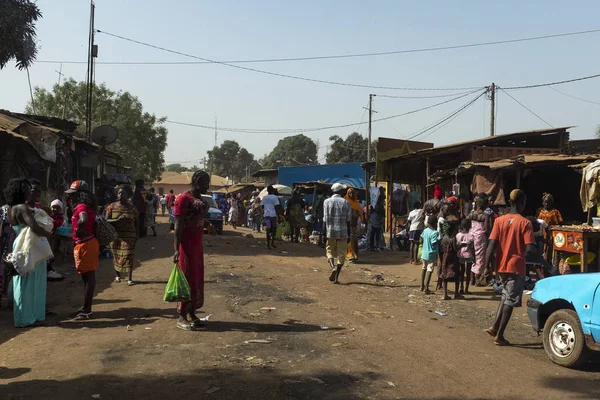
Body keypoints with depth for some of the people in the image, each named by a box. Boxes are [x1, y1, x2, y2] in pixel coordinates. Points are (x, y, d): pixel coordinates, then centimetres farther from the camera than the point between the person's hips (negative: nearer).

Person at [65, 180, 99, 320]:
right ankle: (86, 307, 26)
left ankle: (87, 311, 2)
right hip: (87, 244, 10)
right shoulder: (83, 206, 14)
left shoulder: (81, 207, -17)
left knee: (88, 277, -4)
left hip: (85, 245, -10)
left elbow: (83, 220, -39)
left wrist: (79, 231, -23)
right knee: (87, 277, 16)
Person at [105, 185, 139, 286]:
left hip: (128, 236, -1)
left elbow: (136, 223, 8)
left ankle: (130, 279, -2)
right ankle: (118, 275, 28)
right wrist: (118, 220, -21)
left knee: (128, 256, -6)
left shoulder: (132, 208, 3)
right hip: (115, 236, 1)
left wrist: (136, 236, 2)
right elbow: (106, 220, -5)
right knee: (116, 256, 9)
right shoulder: (112, 207, 2)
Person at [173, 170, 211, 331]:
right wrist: (177, 249, -22)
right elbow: (178, 226, -17)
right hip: (186, 245, -8)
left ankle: (191, 313, 21)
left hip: (198, 245, 9)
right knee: (187, 280, -4)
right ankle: (182, 317, 4)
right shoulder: (183, 199, -13)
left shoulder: (200, 200, 13)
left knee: (197, 280, 11)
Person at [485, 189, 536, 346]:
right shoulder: (525, 223, -10)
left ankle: (495, 327, 15)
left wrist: (485, 266, -4)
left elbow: (492, 245, -6)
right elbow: (530, 248, -16)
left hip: (501, 266, 5)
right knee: (510, 301, 3)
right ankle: (499, 336, 5)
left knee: (506, 296, 23)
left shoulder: (499, 220, 0)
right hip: (516, 267, -5)